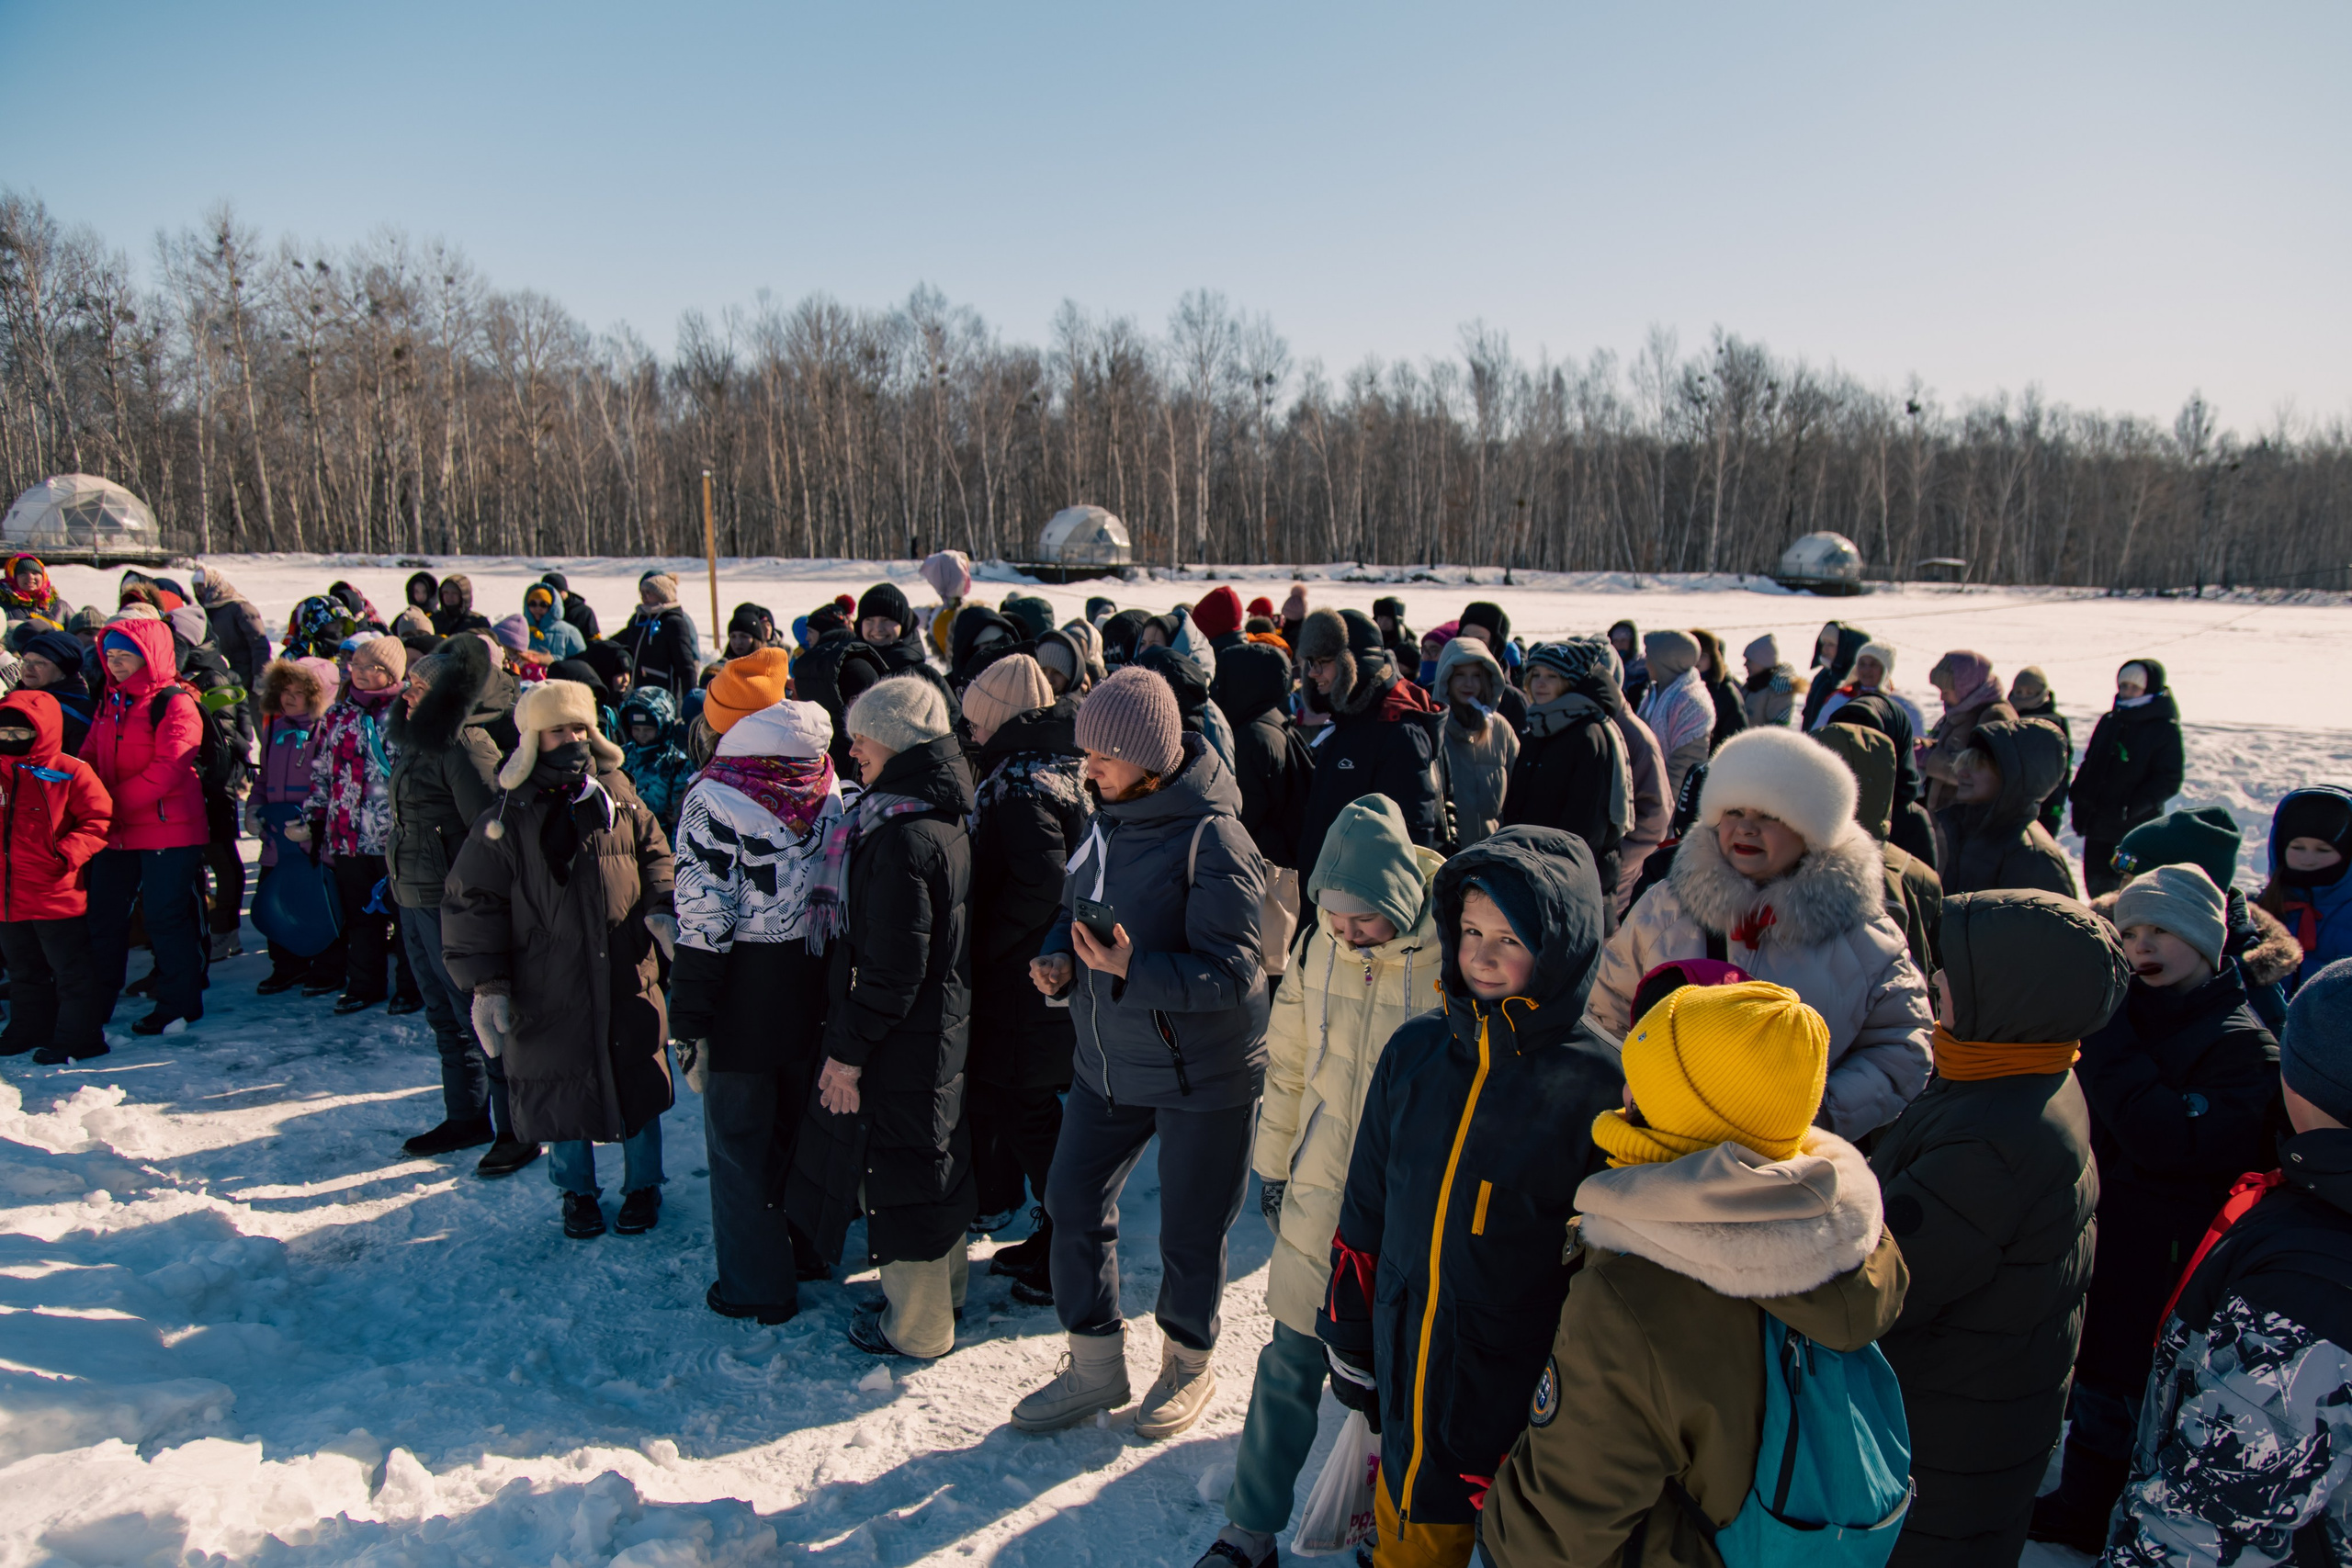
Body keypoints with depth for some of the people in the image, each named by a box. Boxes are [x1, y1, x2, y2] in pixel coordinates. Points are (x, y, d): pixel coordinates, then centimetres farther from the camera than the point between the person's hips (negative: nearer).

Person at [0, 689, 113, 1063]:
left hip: (55, 895, -7)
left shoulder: (70, 772, -10)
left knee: (71, 970, 1)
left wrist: (67, 853, -20)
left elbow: (99, 819, -10)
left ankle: (78, 1037, 9)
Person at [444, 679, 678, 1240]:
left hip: (628, 981, 2)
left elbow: (655, 854, 12)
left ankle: (642, 1184, 32)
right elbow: (473, 903, -3)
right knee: (562, 1093, 11)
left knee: (639, 1087, 11)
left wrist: (661, 909, -7)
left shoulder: (617, 796, 1)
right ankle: (576, 1190, 34)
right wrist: (486, 984, -9)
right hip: (548, 989, -2)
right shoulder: (507, 818, -6)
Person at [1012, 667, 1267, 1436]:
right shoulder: (1106, 819, 2)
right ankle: (1094, 1366, 33)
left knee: (1189, 1233, 10)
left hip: (1201, 1075, -7)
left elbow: (1232, 971, -25)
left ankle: (1188, 1365, 37)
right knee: (1073, 1202, 13)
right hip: (1108, 1064, 7)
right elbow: (1076, 908, 16)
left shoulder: (1212, 841, -23)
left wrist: (1131, 971, -36)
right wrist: (1057, 958, -5)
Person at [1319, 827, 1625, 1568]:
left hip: (1524, 1414, -4)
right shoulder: (1414, 1053, -3)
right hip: (1403, 1388, 4)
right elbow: (1365, 1211, 7)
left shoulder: (1598, 1090, -16)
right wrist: (1349, 1338, 11)